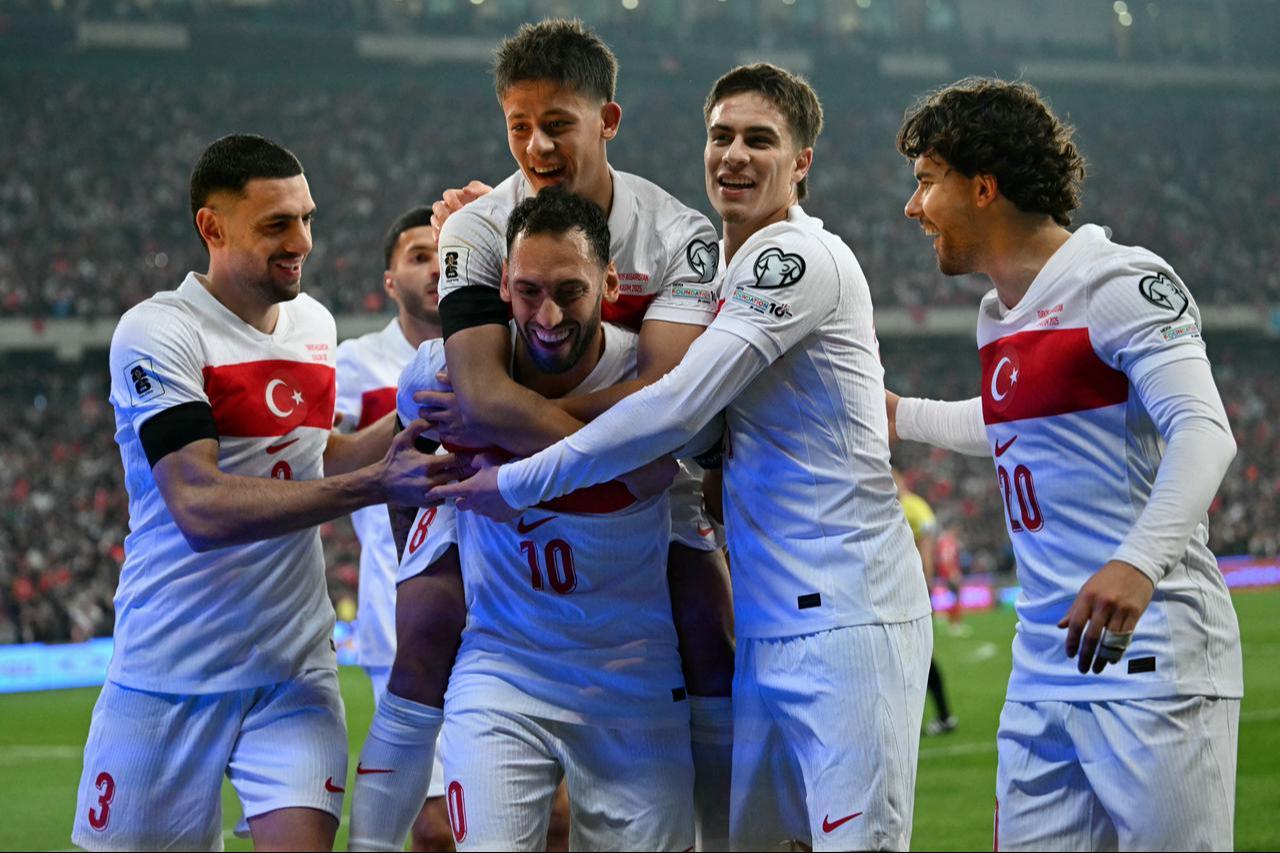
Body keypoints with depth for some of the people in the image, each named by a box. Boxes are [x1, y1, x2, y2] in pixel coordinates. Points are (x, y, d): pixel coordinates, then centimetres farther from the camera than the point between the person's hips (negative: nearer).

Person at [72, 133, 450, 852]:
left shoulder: (316, 323, 10)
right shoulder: (157, 333, -13)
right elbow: (201, 508, -24)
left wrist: (406, 424, 8)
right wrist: (371, 485, -29)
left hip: (297, 664, 5)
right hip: (173, 672, -5)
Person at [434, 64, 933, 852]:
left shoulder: (801, 257, -11)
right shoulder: (733, 267, 19)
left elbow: (677, 409, -17)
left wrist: (521, 483, -10)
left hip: (846, 618, -10)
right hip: (770, 625, 10)